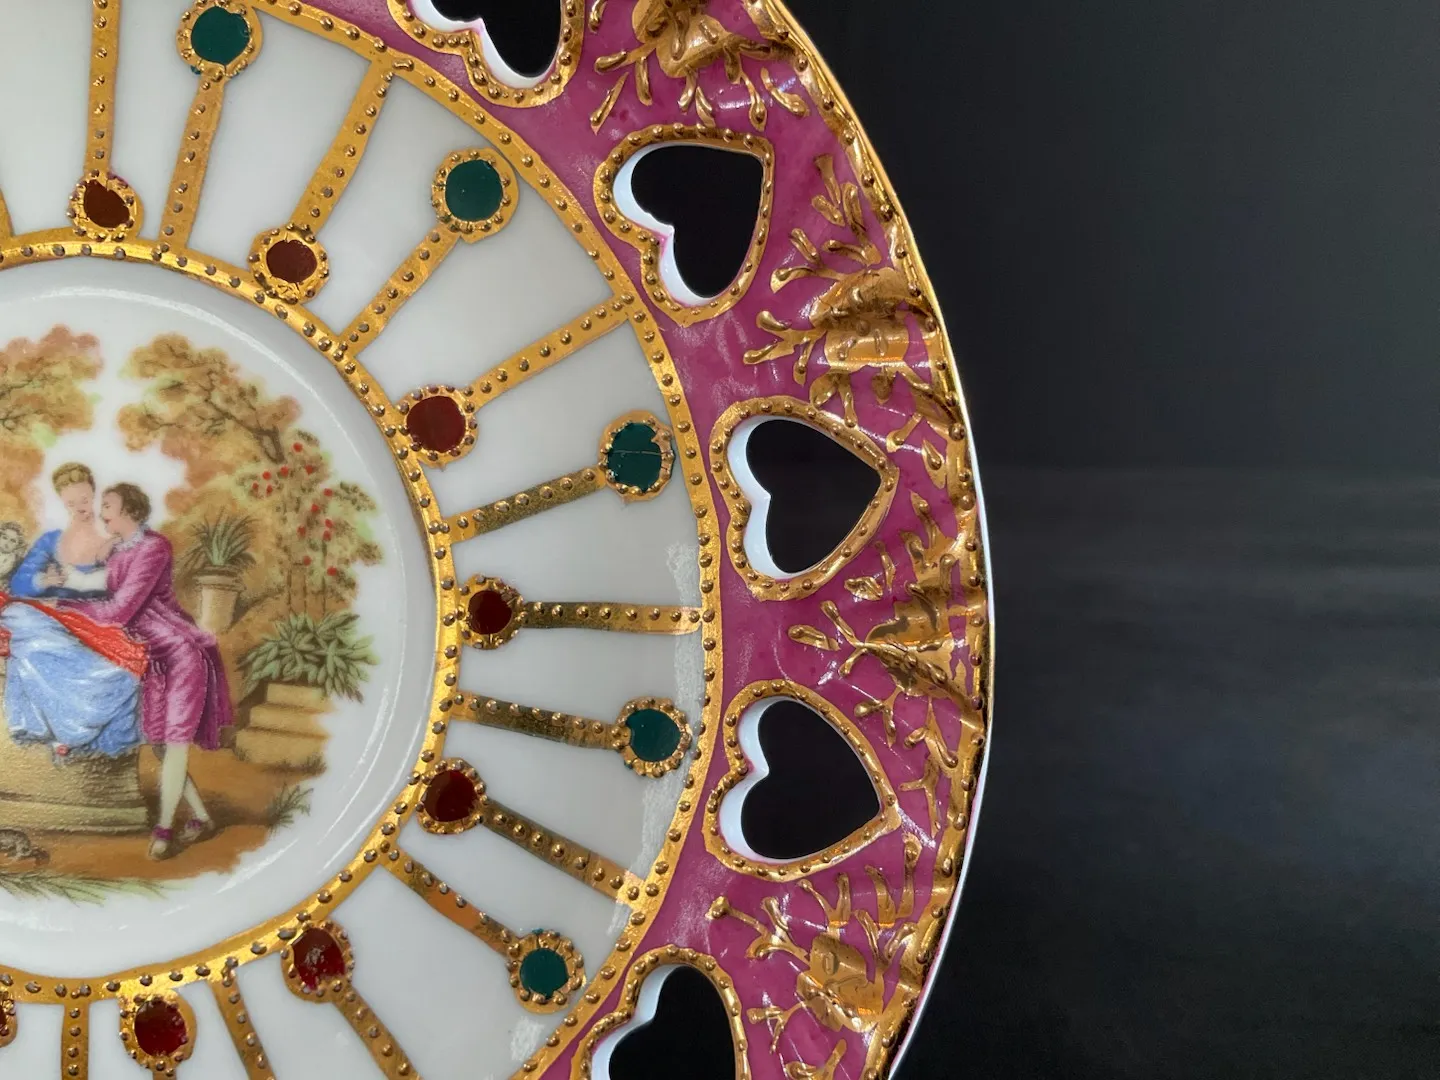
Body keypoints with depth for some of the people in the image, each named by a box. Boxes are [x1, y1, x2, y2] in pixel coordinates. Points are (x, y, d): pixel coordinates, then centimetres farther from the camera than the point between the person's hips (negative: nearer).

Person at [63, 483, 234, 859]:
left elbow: (118, 611, -21)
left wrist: (60, 604, -16)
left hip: (181, 653, -9)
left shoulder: (153, 548, -17)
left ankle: (164, 828, 0)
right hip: (154, 657, 9)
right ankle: (201, 817, 19)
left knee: (174, 739, -5)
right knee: (161, 741, 8)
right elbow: (114, 610, 7)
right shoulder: (118, 552, 10)